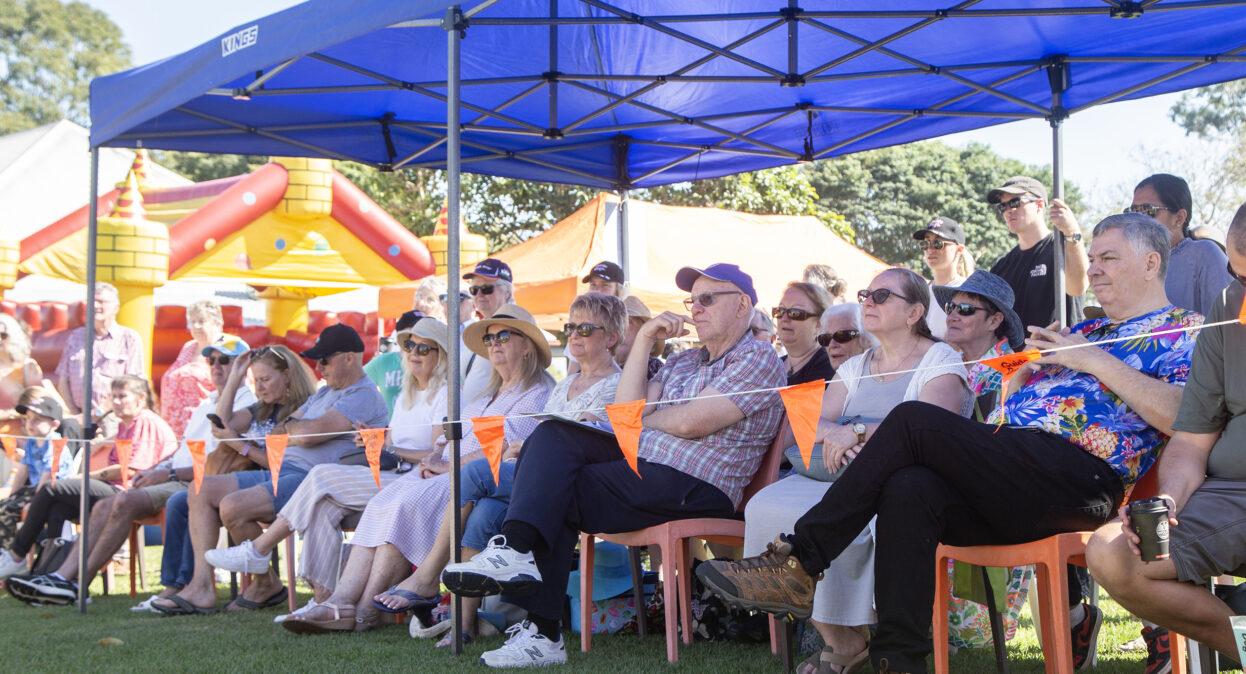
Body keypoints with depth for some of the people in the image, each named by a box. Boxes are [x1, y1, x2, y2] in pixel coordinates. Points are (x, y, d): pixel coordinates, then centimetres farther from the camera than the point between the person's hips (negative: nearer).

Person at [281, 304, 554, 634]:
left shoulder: (537, 394, 0)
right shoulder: (488, 394, 30)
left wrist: (449, 466, -12)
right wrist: (435, 458, 5)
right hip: (447, 473, 8)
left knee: (408, 505, -30)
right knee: (380, 505, -17)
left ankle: (365, 611, -29)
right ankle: (341, 601, -29)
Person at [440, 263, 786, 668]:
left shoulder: (759, 359, 0)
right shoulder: (682, 363, 27)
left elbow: (691, 423, -14)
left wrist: (641, 420, 5)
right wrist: (645, 340, 7)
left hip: (692, 486, -8)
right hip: (642, 465, 8)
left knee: (555, 493, -15)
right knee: (554, 435, -14)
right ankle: (518, 551, -27)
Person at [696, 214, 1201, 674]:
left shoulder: (1180, 331, 10)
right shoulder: (1085, 330, 33)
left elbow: (1179, 416, -12)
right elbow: (1008, 408, 33)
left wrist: (1094, 361, -9)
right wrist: (1027, 365, 12)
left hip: (1082, 475, -7)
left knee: (913, 421, -23)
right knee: (909, 490, -26)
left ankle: (799, 563, -20)